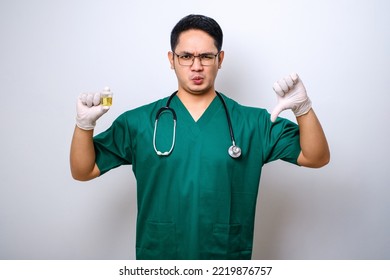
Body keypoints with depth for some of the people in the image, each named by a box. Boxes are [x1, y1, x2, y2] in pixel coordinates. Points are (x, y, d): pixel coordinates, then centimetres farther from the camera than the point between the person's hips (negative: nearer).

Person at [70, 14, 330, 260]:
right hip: (157, 255, 0)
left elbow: (316, 157, -5)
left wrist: (303, 108, -21)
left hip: (228, 256, 1)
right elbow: (83, 171, 0)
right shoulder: (140, 122, -4)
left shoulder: (253, 122, -3)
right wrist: (84, 125, -18)